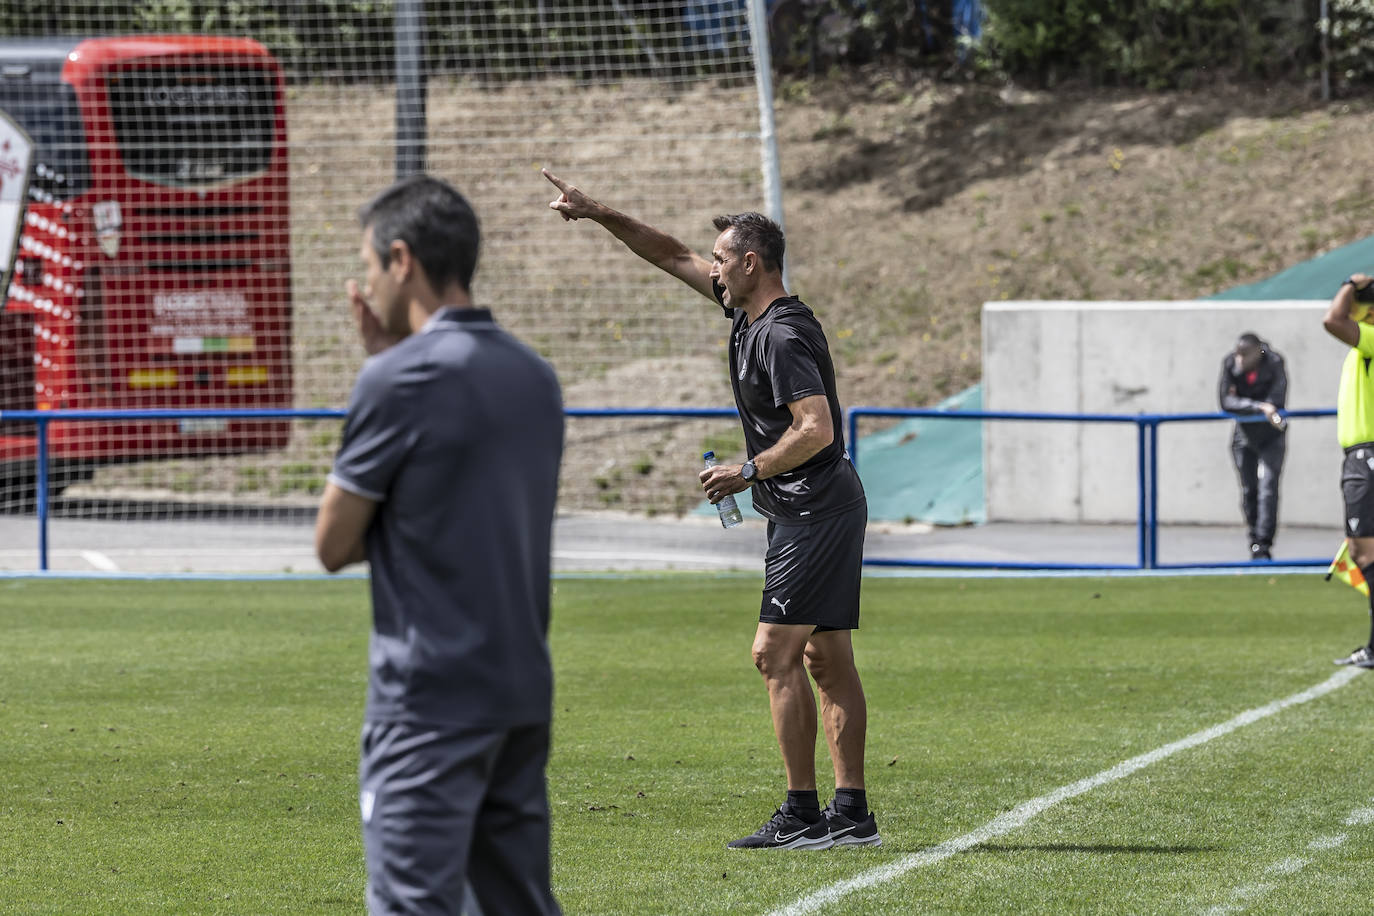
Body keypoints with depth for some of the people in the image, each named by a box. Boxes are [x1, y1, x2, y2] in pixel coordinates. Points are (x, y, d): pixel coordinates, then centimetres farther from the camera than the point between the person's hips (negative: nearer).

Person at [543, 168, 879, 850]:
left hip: (814, 513, -10)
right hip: (817, 511, 10)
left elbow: (817, 429, -25)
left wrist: (748, 472, -16)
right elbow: (672, 256, 21)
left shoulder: (783, 336, -17)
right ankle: (850, 812, 6)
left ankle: (802, 813, -11)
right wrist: (597, 214, 17)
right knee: (826, 661, 7)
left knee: (775, 654, -11)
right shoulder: (747, 312, 12)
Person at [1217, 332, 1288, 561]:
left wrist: (1241, 403, -21)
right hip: (1244, 435, 3)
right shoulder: (1230, 364, -16)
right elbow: (1226, 402, -25)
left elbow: (1277, 400, -29)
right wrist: (1259, 407, -35)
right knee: (1248, 490, 9)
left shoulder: (1274, 363, -22)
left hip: (1271, 436, -3)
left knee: (1267, 487, -14)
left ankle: (1263, 545, -16)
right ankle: (1255, 541, 22)